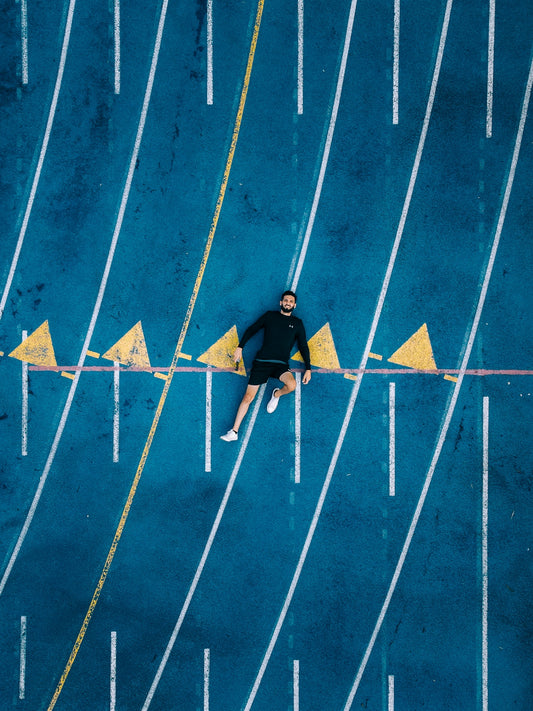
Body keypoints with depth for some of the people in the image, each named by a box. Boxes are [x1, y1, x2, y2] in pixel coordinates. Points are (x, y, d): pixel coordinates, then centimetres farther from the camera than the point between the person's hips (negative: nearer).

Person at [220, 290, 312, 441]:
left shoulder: (297, 323, 14)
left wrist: (308, 368, 8)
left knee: (291, 385, -30)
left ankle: (276, 394, 6)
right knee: (248, 397, -5)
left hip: (281, 365, 0)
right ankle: (234, 432, 3)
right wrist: (240, 347, 4)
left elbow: (303, 346, 15)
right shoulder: (270, 315, 12)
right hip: (262, 362, 0)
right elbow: (251, 329, 15)